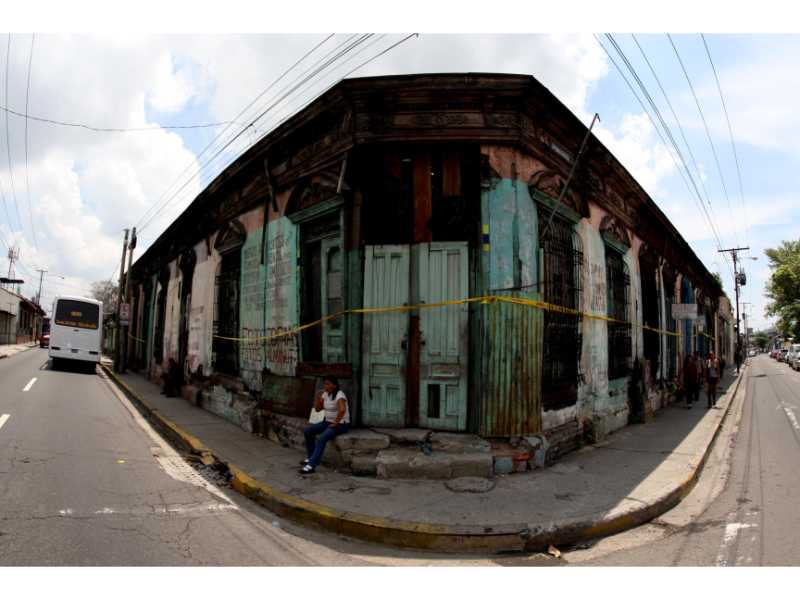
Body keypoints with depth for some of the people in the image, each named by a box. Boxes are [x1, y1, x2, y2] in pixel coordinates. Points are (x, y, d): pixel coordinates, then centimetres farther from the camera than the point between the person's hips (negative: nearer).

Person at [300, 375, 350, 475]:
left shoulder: (339, 395, -20)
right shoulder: (325, 394, 7)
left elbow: (342, 410, -37)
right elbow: (317, 409, 10)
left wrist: (335, 423, -27)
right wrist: (318, 397, -6)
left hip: (341, 424, -9)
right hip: (328, 422, 9)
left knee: (321, 439, -30)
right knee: (307, 431, -1)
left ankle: (311, 465, -27)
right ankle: (311, 457, 10)